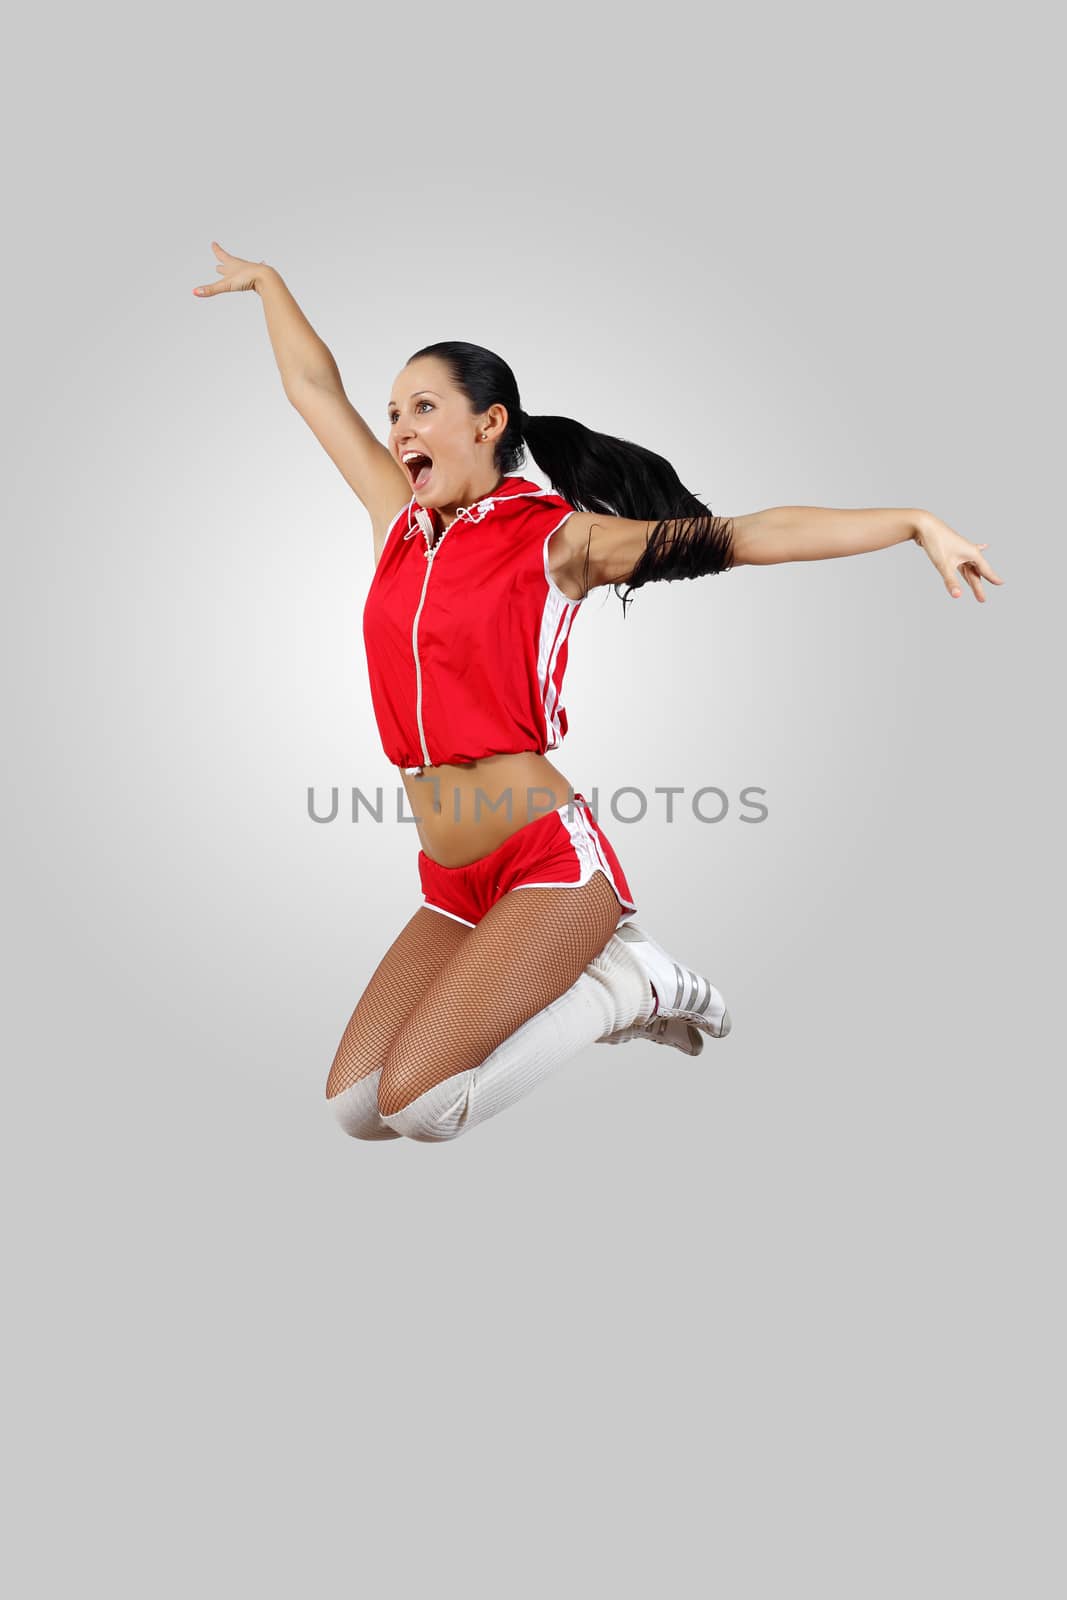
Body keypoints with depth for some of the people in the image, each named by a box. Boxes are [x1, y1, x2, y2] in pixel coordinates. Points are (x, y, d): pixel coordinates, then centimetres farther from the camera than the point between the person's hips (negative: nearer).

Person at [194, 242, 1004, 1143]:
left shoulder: (555, 539, -5)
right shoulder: (402, 524, 11)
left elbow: (753, 537, -9)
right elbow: (314, 386, 24)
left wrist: (915, 522, -14)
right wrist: (267, 281, 35)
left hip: (549, 862, -7)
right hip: (453, 885, 7)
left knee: (415, 1102, -17)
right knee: (353, 1108, 3)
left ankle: (624, 986, 3)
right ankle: (567, 971, 14)